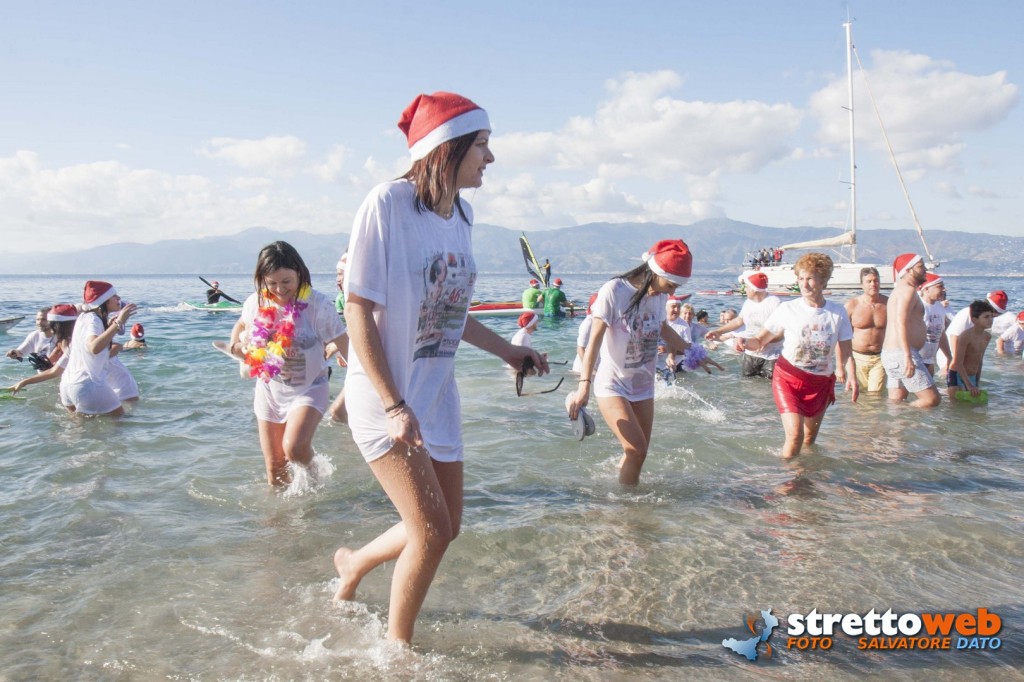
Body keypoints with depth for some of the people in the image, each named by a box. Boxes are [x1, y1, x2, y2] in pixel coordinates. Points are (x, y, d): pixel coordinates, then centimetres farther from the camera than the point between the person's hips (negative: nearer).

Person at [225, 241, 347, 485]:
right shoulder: (256, 302, -5)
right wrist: (235, 345, 2)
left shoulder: (319, 304, -18)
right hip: (269, 390, 4)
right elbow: (242, 323, 16)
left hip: (308, 389, -4)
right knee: (274, 469, 10)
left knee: (294, 448, -26)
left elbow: (340, 344, -11)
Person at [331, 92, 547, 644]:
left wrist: (506, 351, 13)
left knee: (445, 529, 14)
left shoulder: (461, 214, 6)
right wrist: (394, 406, -23)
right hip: (385, 397, -7)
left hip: (437, 395, 8)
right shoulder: (388, 203, -16)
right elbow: (358, 310, -18)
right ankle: (398, 645, 20)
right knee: (432, 532, -7)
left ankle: (354, 563, 42)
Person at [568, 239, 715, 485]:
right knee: (636, 449, -17)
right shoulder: (614, 291, -17)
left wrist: (693, 351, 29)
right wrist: (584, 385, -28)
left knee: (637, 453, 8)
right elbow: (595, 339, -20)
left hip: (643, 385, 7)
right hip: (612, 385, -7)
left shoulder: (659, 295, 2)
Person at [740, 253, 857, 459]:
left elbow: (846, 352, -1)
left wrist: (851, 377, -19)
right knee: (795, 436, -17)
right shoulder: (787, 309, -10)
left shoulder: (838, 313, -4)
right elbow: (761, 340, -7)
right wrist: (745, 342, -29)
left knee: (810, 438, 15)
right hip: (789, 378, -3)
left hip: (821, 382, 3)